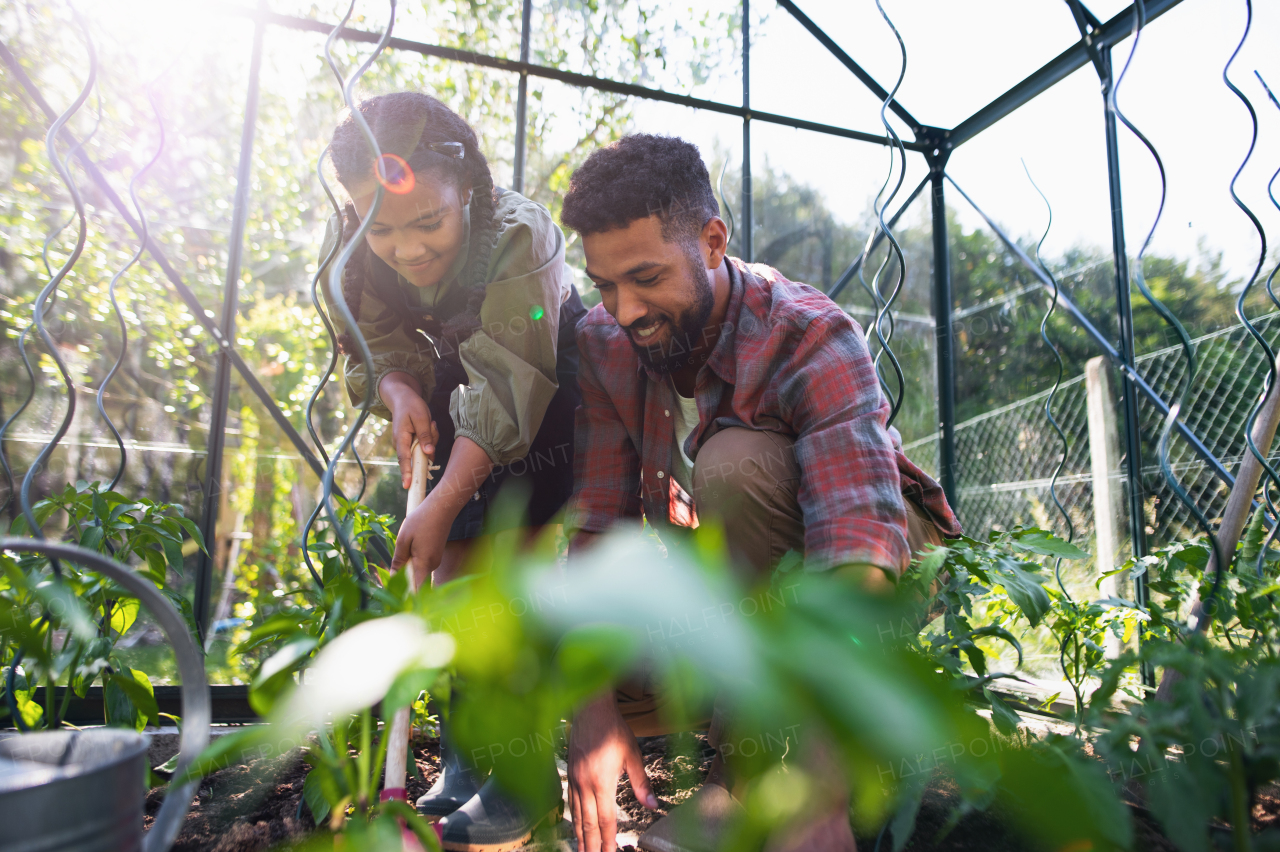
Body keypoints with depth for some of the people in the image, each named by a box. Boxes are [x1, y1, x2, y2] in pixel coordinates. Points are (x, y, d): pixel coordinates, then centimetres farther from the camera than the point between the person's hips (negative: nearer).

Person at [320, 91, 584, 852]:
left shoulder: (519, 236, -33)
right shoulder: (352, 246, -15)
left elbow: (506, 394, -36)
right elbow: (377, 343, -7)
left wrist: (441, 507, -40)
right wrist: (400, 391, -30)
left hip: (546, 391, -5)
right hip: (454, 377, 6)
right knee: (451, 561, 2)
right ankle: (462, 769, 14)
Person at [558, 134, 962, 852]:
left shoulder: (813, 339, -30)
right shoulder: (603, 345, -14)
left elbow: (858, 562, -40)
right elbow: (600, 525, -16)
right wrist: (594, 708, -27)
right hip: (727, 578, 5)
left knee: (736, 462, -35)